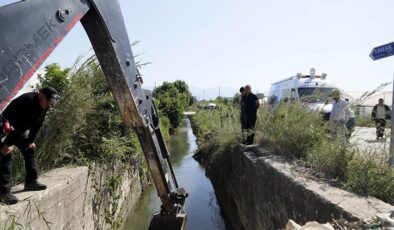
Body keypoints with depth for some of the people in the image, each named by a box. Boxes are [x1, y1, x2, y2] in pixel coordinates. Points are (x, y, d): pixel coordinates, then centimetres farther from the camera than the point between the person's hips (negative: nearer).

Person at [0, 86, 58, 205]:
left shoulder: (44, 106, -8)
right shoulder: (27, 100, -33)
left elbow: (37, 124, -1)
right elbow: (17, 123, -35)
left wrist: (31, 141, -2)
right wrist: (10, 144, -35)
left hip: (21, 129, 9)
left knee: (29, 151, 10)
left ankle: (31, 182, 20)